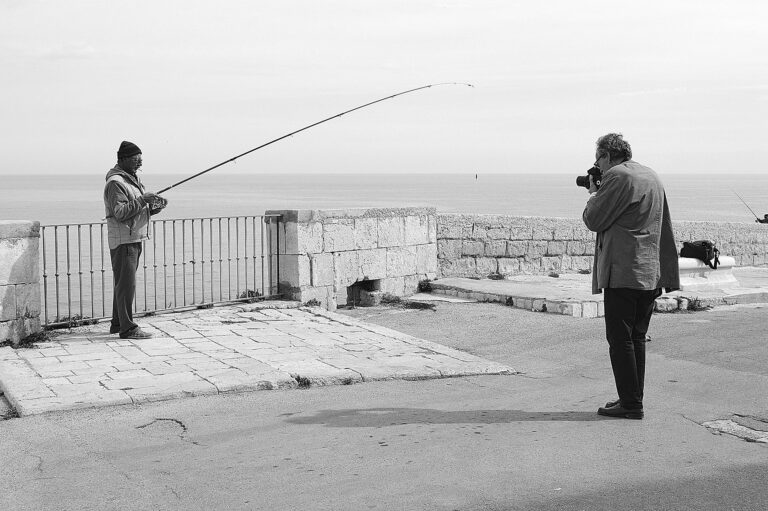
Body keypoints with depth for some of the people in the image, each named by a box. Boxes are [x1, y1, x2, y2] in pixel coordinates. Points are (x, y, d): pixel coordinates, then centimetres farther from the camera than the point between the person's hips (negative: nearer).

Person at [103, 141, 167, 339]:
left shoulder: (133, 179, 18)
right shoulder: (115, 182, -14)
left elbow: (140, 210, 22)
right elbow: (120, 213, -22)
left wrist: (155, 207, 4)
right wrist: (142, 200, -22)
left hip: (135, 239, 10)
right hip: (123, 240, -10)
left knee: (123, 283, 16)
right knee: (126, 284, -9)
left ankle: (117, 324, 24)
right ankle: (127, 328, -7)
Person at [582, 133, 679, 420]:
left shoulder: (617, 176, -10)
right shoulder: (652, 177, 18)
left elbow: (593, 220, -11)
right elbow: (665, 228, 22)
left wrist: (593, 192, 7)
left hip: (623, 272, -9)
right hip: (651, 273, 9)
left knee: (620, 340, -4)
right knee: (637, 338, 14)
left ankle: (630, 404, -4)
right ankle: (633, 400, 18)